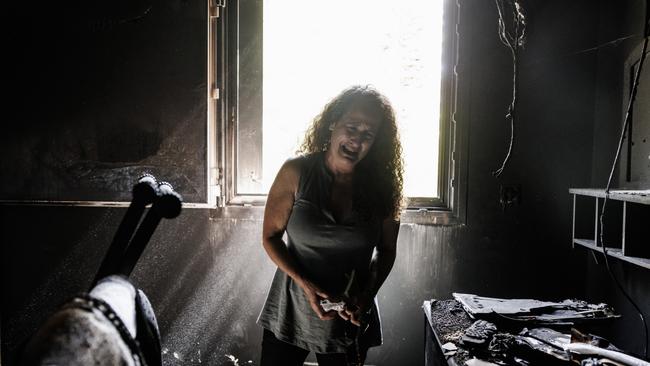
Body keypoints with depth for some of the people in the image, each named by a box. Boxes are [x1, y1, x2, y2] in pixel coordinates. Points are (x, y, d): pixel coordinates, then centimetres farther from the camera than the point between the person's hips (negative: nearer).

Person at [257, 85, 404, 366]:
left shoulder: (381, 187, -7)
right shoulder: (296, 172, -13)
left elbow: (386, 250, 4)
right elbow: (270, 237, -7)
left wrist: (368, 295, -11)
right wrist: (305, 284, -18)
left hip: (350, 319, 1)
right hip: (291, 311, -1)